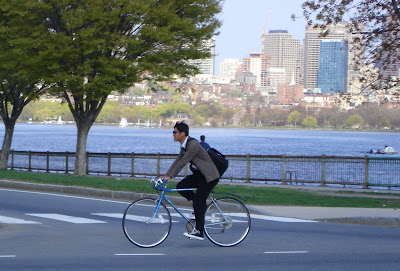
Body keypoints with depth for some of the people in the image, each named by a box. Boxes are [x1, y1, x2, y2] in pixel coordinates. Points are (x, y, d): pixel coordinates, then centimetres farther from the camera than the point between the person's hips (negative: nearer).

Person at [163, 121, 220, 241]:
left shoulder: (193, 145, -23)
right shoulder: (184, 145, 8)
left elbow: (182, 162, -24)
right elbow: (177, 161, 13)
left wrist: (170, 176, -22)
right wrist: (165, 175, 8)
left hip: (209, 177, -9)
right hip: (198, 174, 9)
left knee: (198, 203, -11)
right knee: (180, 186, -6)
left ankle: (199, 232, -5)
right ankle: (202, 204, 9)